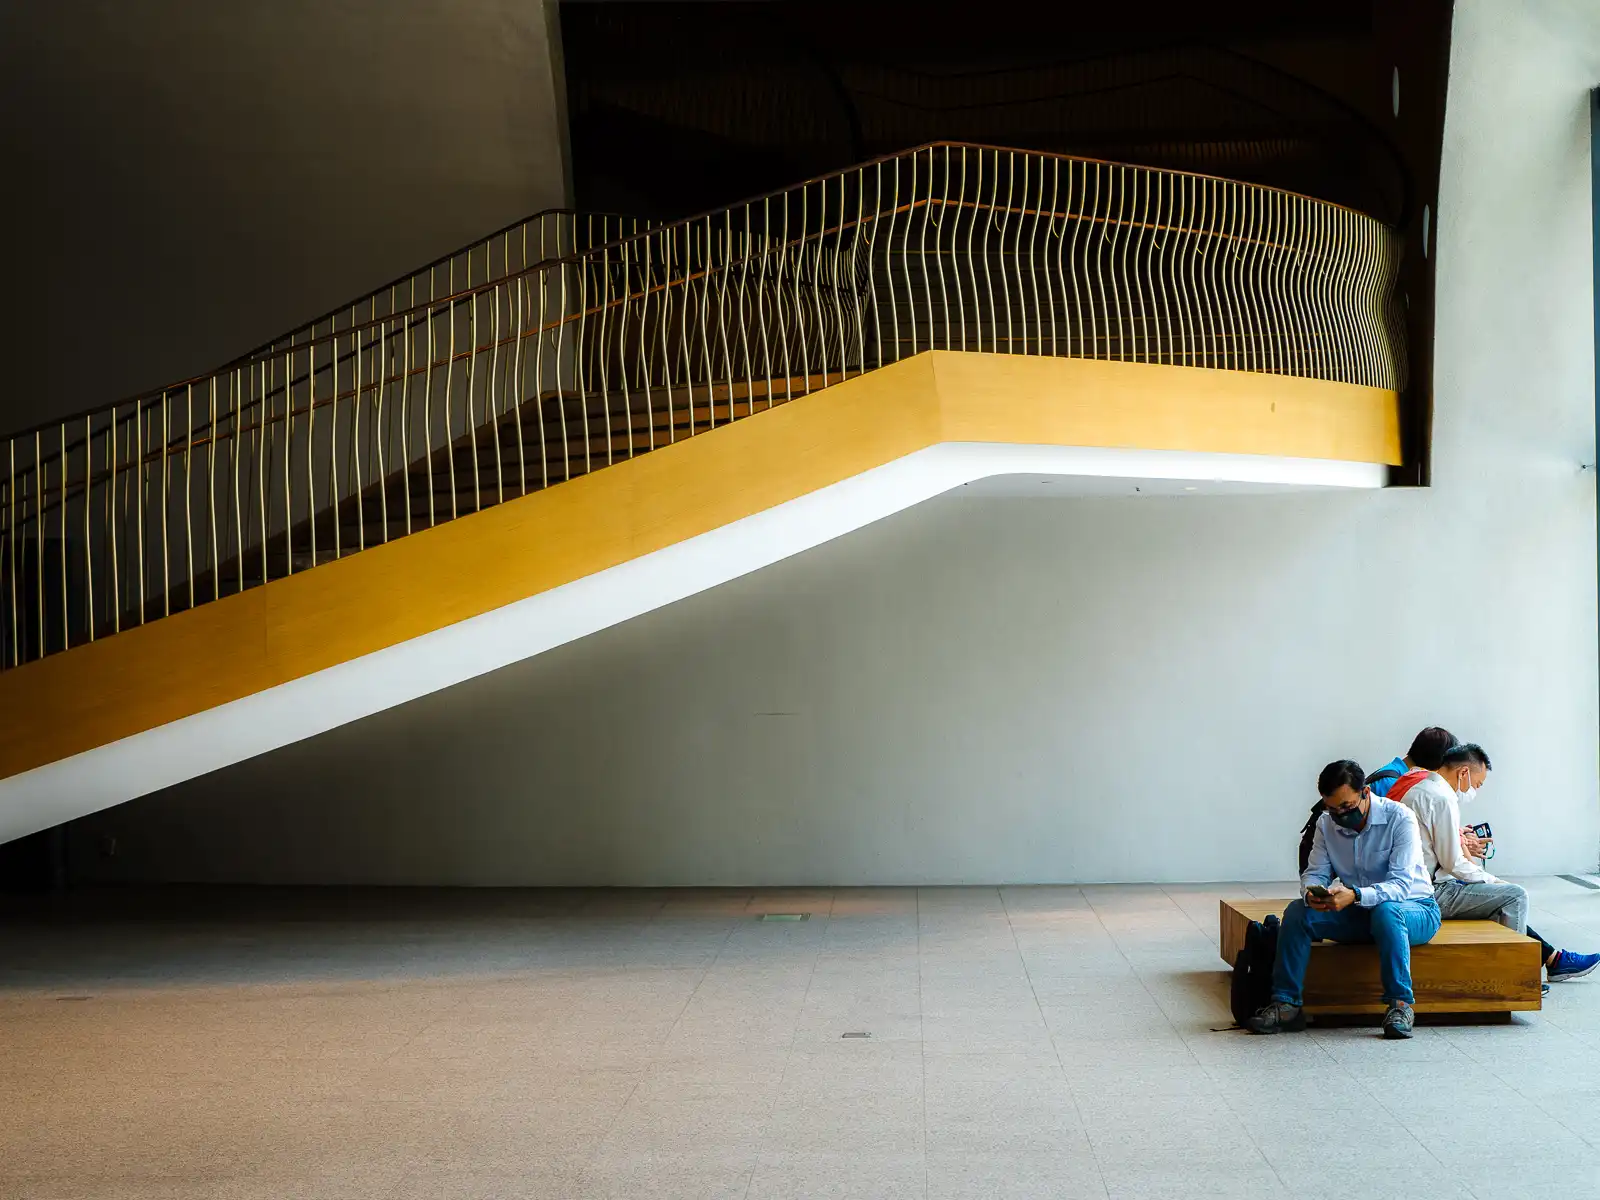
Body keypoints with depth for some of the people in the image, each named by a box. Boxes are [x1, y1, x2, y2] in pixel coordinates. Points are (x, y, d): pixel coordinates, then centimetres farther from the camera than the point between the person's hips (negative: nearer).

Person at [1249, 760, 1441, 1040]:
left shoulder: (1400, 818, -19)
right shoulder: (1327, 823, -3)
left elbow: (1401, 885, -28)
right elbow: (1315, 872, -4)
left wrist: (1355, 895, -46)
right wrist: (1312, 893, -30)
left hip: (1414, 909, -5)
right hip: (1359, 913, 5)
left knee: (1386, 911, -39)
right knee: (1297, 912, -18)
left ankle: (1400, 1003, -30)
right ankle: (1286, 1004, -17)